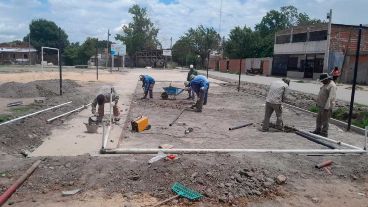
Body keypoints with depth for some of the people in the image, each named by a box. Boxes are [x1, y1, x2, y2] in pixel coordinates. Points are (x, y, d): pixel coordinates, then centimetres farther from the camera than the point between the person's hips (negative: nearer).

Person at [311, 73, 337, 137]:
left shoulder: (332, 86, -17)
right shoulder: (325, 84, 15)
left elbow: (331, 98, -25)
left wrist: (326, 107, -29)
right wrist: (318, 103, 20)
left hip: (326, 106, -10)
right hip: (321, 106, 10)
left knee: (325, 120, -3)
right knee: (319, 119, 16)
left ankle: (324, 133, 6)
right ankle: (318, 130, 27)